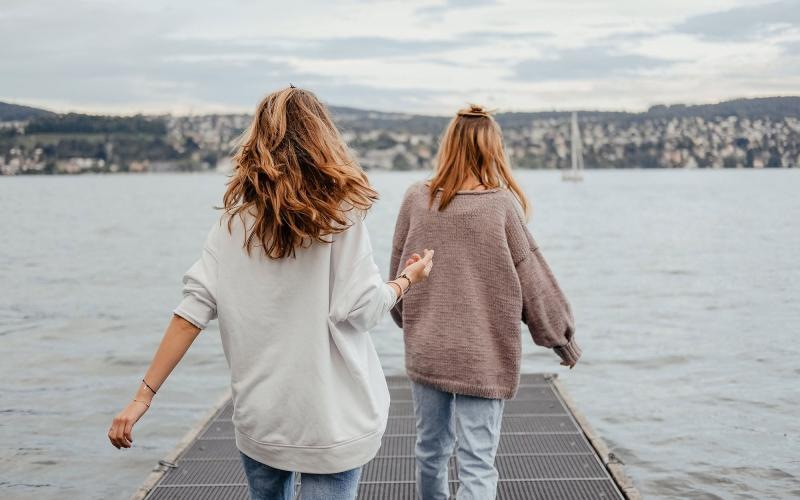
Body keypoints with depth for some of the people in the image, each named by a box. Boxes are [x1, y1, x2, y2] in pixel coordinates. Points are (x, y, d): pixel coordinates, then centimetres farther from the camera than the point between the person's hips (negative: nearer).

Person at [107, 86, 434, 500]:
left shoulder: (235, 220, -1)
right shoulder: (339, 215, -10)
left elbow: (194, 310, -7)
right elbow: (361, 310, -11)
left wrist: (144, 394, -4)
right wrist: (408, 279, 8)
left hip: (259, 415, 4)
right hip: (331, 417, -4)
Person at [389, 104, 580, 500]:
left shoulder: (417, 198, -4)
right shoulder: (502, 204, -13)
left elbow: (399, 272, 7)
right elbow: (533, 280, -6)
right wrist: (563, 339, 7)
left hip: (425, 351, 4)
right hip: (483, 356, -3)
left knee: (431, 449, 20)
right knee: (477, 464, 2)